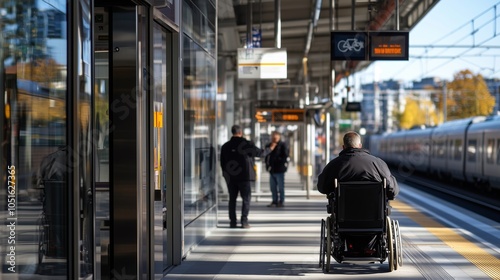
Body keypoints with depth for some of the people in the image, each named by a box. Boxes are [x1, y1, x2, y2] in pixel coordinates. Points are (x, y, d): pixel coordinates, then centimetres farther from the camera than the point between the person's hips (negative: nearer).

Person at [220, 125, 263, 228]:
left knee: (232, 199, 10)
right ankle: (244, 221, -5)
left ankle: (232, 222, 8)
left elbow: (222, 162, 8)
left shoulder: (225, 146, 4)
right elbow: (258, 153, 6)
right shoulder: (247, 144, -9)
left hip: (230, 177, 4)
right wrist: (263, 150, 29)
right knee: (246, 199, 2)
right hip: (244, 177, -4)